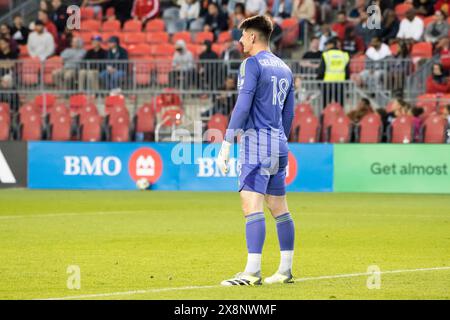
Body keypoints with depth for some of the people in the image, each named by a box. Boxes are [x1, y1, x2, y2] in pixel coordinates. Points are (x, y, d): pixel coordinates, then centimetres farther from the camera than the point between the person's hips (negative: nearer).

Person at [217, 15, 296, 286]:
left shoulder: (252, 64, -7)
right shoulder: (284, 68, 17)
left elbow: (242, 107, -16)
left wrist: (226, 146, -16)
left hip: (257, 141, -9)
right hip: (279, 145, 9)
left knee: (252, 204, -14)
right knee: (279, 207, 13)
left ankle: (253, 272, -22)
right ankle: (286, 270, 16)